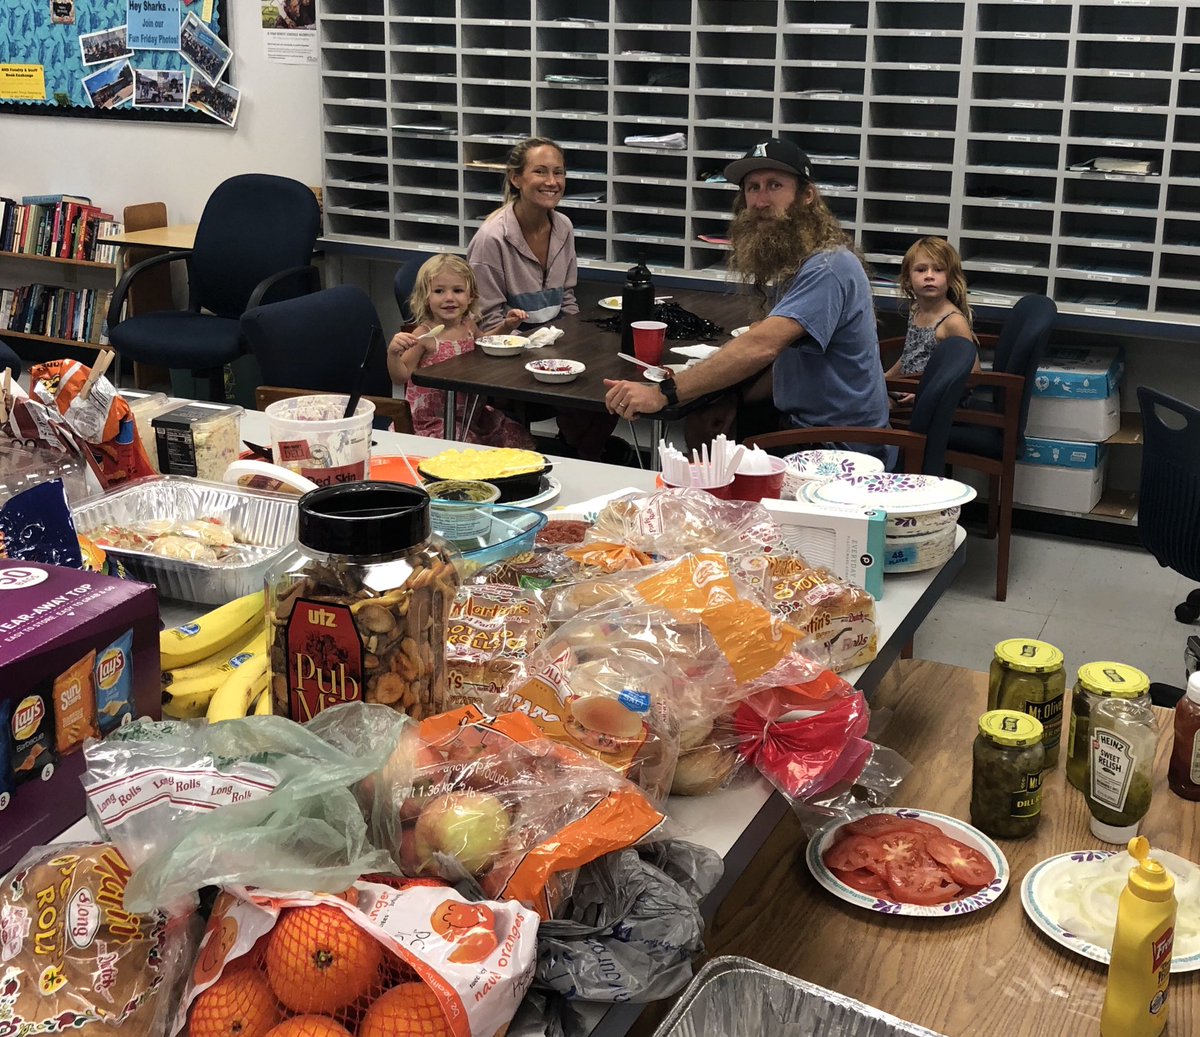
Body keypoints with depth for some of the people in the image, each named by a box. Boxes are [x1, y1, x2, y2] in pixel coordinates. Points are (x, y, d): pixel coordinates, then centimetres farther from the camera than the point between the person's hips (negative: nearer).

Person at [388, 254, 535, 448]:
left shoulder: (469, 326, 4)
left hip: (471, 411, 7)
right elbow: (401, 377, -14)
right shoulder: (424, 335, -15)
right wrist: (393, 353, -32)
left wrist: (504, 327, 15)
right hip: (434, 420, -6)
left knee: (520, 438, 3)